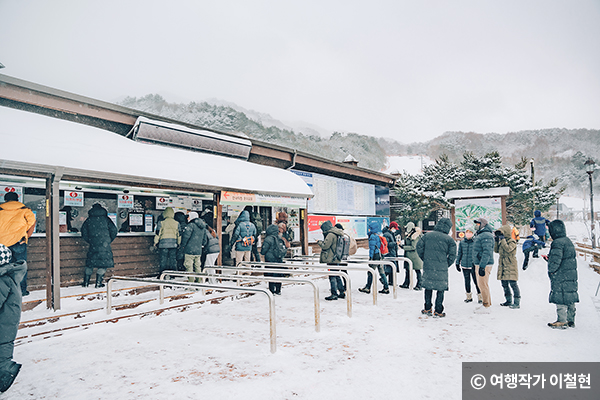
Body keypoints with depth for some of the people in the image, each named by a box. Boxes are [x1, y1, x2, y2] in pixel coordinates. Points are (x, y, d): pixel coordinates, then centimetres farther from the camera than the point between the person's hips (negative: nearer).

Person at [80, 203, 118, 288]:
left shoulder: (88, 220, 10)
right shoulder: (106, 219, 5)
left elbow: (84, 234, 7)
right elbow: (113, 231, 0)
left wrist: (90, 241, 18)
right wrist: (109, 241, 13)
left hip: (93, 245, 3)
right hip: (104, 245, -2)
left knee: (90, 264, 14)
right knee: (104, 263, 5)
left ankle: (86, 282, 17)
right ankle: (98, 283, 2)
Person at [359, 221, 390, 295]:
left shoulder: (373, 236, -13)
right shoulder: (378, 236, 14)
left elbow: (372, 248, -17)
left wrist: (370, 257, -15)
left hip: (375, 256, -9)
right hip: (379, 255, 9)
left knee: (370, 272, 0)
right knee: (381, 271, 10)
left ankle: (367, 288, 9)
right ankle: (386, 288, 11)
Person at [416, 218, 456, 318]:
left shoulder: (428, 235, 4)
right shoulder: (449, 239, -3)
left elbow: (419, 247, 5)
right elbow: (452, 254, -5)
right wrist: (446, 265, 8)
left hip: (428, 266, 3)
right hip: (441, 268, -3)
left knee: (428, 286, 14)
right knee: (441, 288, 7)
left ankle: (427, 309, 21)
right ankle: (438, 311, 9)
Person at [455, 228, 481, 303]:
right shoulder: (461, 243, 6)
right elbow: (459, 253, 15)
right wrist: (457, 263, 14)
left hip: (473, 266, -3)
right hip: (464, 265, 3)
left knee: (476, 281, -2)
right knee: (467, 281, 11)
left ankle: (479, 296, 12)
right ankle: (469, 297, 23)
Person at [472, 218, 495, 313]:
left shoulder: (486, 236, -16)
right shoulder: (480, 235, 18)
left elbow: (487, 253, -23)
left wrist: (482, 267, -26)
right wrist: (475, 263, 25)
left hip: (484, 265, -11)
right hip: (479, 264, 11)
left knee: (483, 285, -8)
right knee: (481, 284, 15)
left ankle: (486, 307, -2)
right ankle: (486, 303, 25)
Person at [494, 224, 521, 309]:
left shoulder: (512, 242, -8)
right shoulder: (502, 242, 16)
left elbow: (508, 249, -24)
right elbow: (496, 250, 17)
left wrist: (502, 240, -17)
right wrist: (496, 242, 6)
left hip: (510, 266, -9)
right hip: (502, 266, 9)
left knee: (512, 283, -11)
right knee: (504, 284, 11)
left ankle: (517, 302, -9)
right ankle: (509, 301, 21)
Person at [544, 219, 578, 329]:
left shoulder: (557, 243, -18)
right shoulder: (569, 241, 13)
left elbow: (555, 260, -24)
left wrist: (551, 270, -9)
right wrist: (549, 258, 15)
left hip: (560, 277, -9)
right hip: (571, 275, 9)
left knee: (560, 299, -2)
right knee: (570, 298, 14)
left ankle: (562, 321, 3)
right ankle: (570, 320, 22)